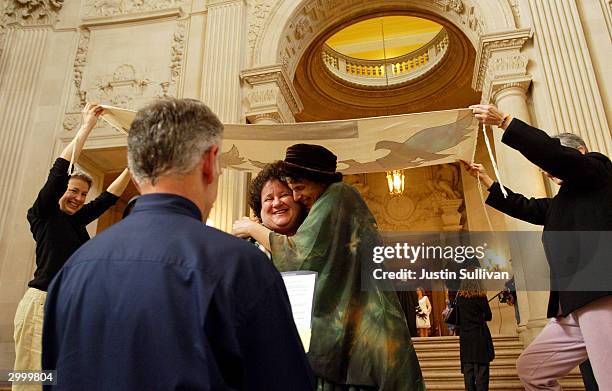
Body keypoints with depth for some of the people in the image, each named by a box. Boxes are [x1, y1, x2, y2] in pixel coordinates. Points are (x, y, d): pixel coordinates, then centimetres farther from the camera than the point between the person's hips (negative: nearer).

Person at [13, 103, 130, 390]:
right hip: (43, 303, -6)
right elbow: (59, 171, -11)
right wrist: (86, 127, -9)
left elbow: (108, 197, 19)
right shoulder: (43, 215, -2)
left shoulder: (78, 221, 15)